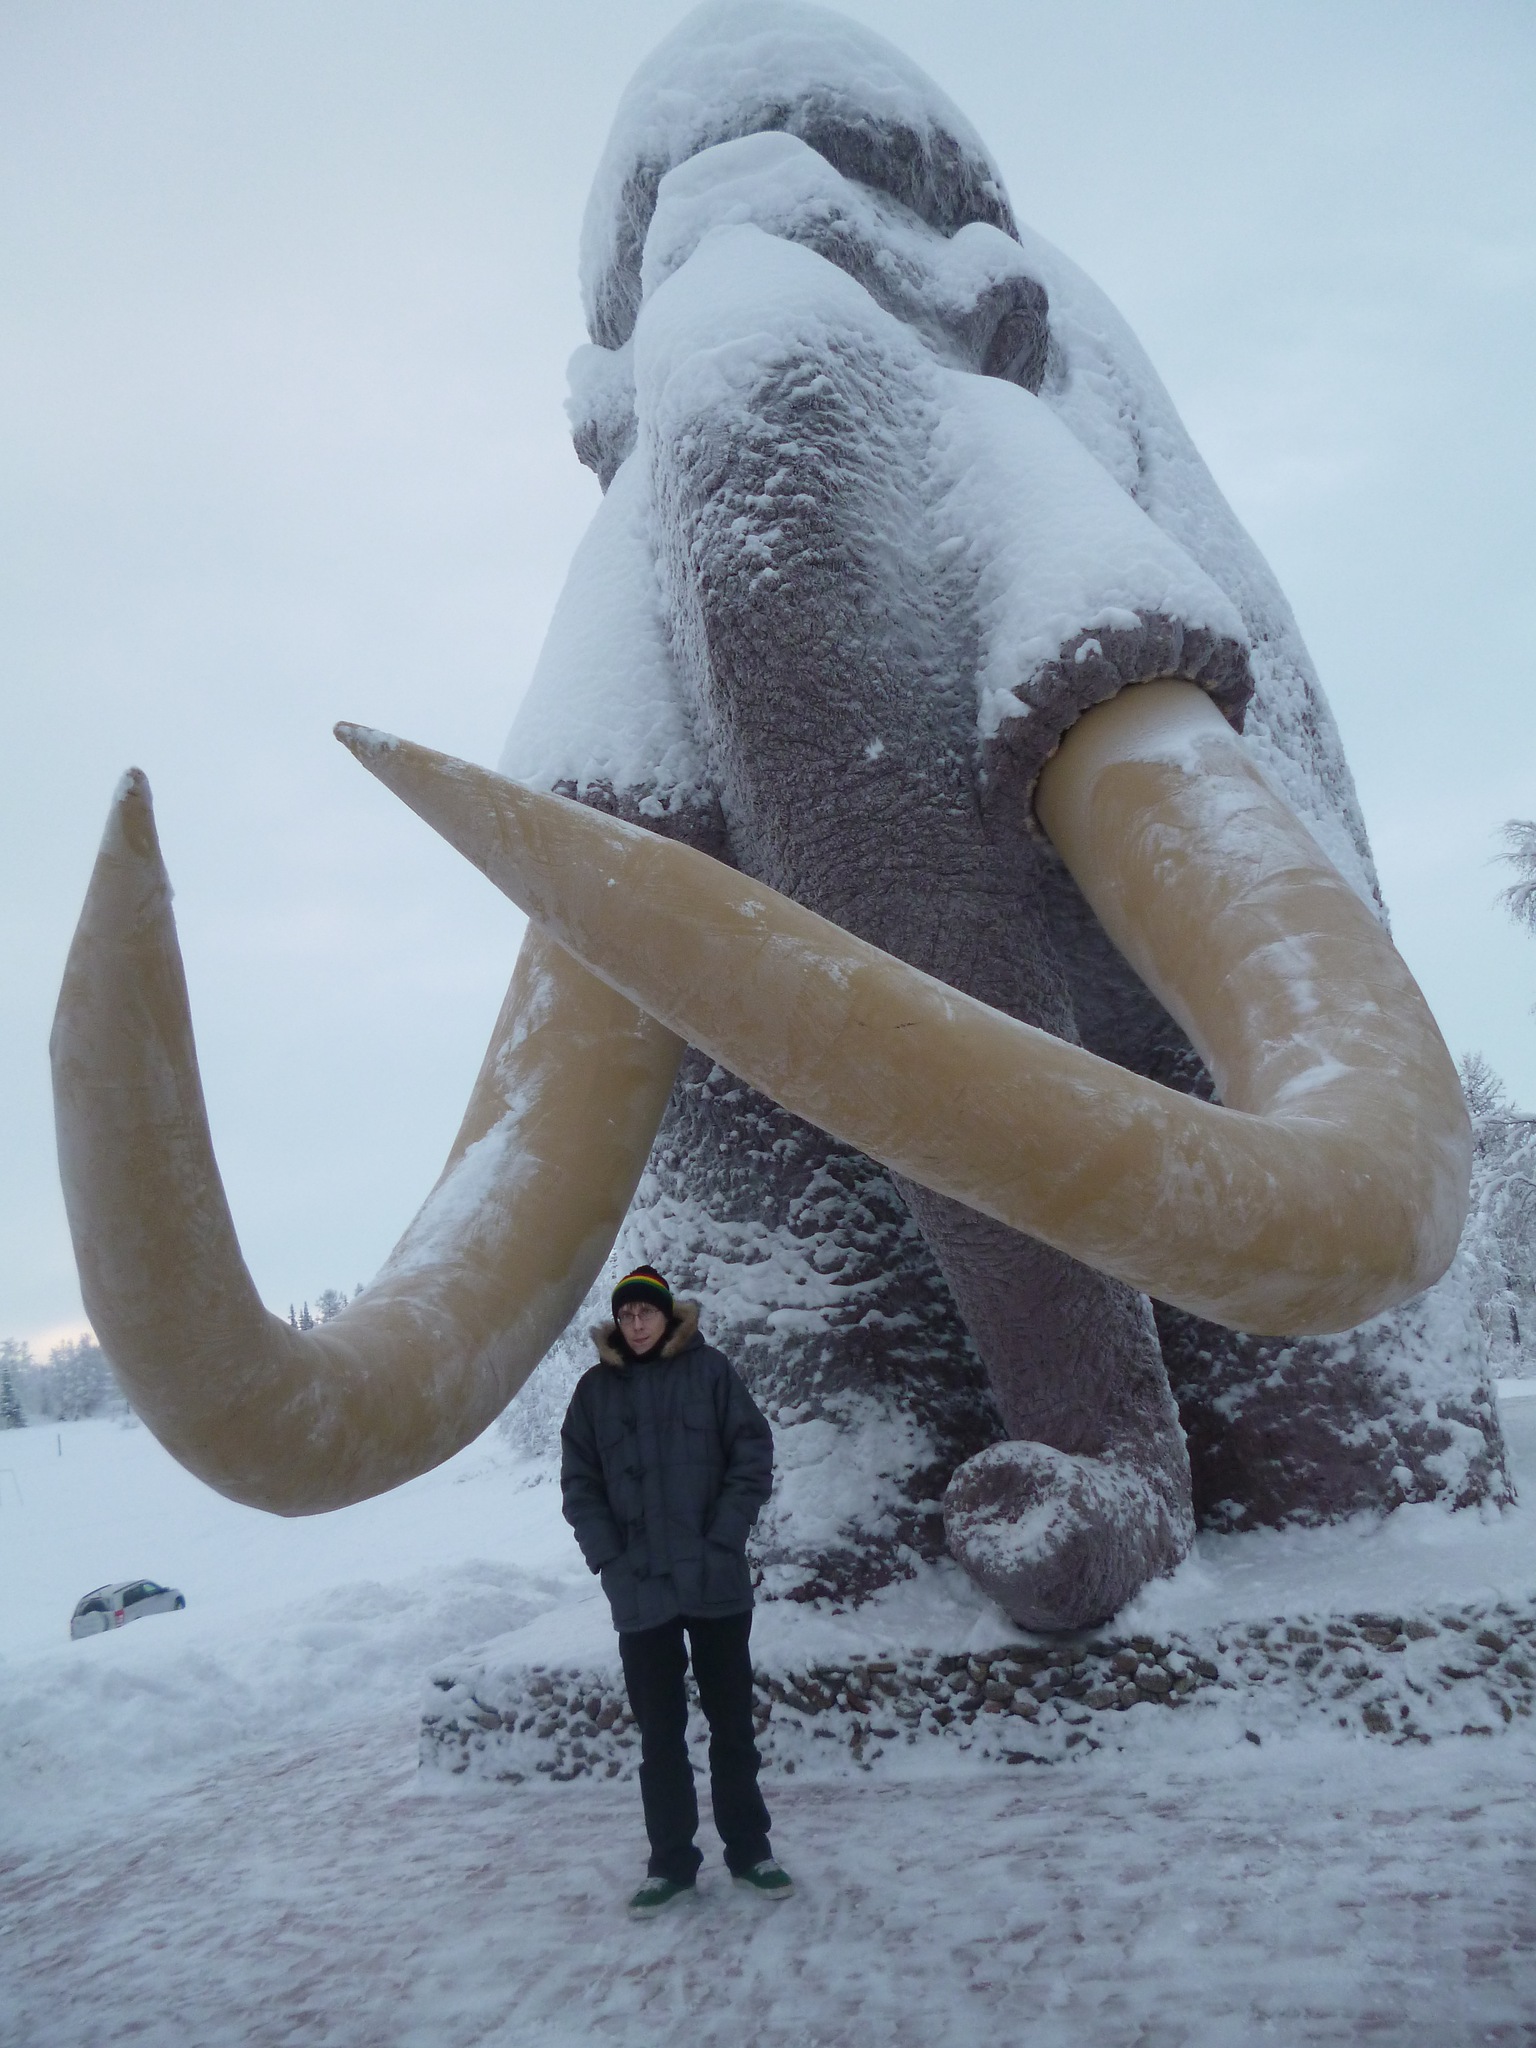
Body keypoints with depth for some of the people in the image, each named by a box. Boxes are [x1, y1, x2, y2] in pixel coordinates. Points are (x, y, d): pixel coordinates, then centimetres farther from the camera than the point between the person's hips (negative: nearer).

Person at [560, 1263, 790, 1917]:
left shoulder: (708, 1371, -2)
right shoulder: (596, 1389, 4)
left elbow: (753, 1457, -3)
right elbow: (578, 1484, 4)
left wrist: (723, 1539, -11)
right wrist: (609, 1560, -7)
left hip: (717, 1585, -1)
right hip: (640, 1593, 1)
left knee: (732, 1722, 10)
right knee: (659, 1734, 9)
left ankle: (749, 1850, 25)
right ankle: (671, 1862, 22)